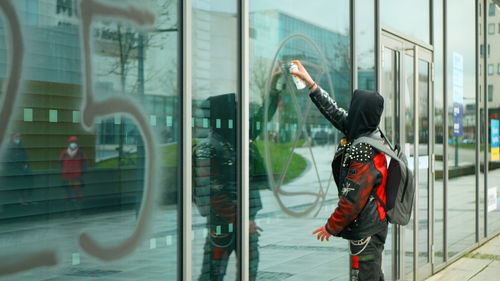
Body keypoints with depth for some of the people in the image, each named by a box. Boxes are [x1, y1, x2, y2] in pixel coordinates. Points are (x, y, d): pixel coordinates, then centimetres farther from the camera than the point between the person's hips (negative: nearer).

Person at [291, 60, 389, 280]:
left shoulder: (361, 152, -24)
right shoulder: (369, 136, 4)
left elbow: (353, 199, -23)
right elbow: (334, 112, 14)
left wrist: (331, 227, -11)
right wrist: (309, 81, 17)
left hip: (364, 231, -10)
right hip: (375, 226, 10)